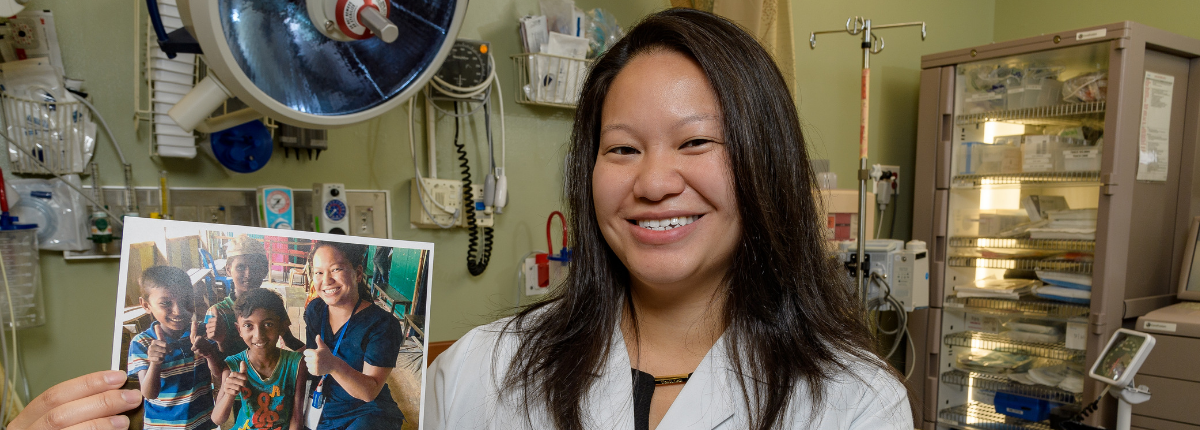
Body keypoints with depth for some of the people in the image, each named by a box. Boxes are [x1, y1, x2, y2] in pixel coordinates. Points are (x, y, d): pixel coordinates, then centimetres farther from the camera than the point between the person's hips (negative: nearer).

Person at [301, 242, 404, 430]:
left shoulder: (383, 324, -17)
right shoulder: (314, 310, 1)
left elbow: (370, 392, -23)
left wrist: (333, 365, -39)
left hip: (368, 413, -6)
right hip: (321, 411, 6)